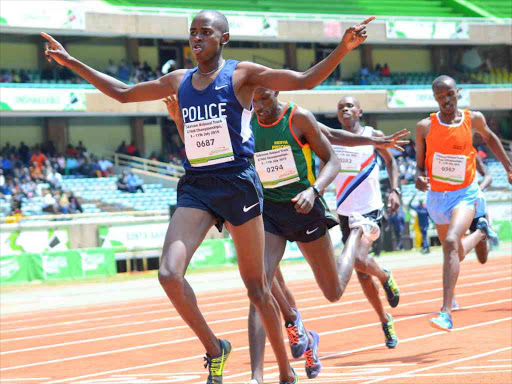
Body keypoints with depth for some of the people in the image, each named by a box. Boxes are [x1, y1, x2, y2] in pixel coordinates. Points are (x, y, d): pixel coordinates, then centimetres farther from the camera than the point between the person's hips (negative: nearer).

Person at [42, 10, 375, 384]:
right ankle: (214, 349, 3)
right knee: (169, 274, -17)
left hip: (237, 183, -4)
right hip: (195, 188, 4)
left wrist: (343, 48, -21)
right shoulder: (178, 81, 12)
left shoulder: (242, 74, -2)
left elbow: (305, 80, -7)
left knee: (256, 286, 3)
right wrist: (71, 62, 23)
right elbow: (123, 93, 24)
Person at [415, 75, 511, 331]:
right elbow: (420, 165, 1)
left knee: (451, 243, -28)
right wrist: (419, 178, -22)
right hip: (437, 197, 3)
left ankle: (446, 312, -30)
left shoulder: (473, 119, -6)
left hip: (465, 194, -3)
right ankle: (481, 232, 59)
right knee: (456, 254, 21)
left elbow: (489, 137, 17)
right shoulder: (425, 127, -7)